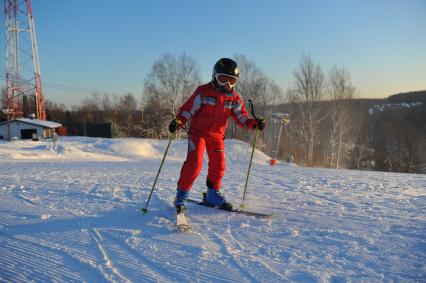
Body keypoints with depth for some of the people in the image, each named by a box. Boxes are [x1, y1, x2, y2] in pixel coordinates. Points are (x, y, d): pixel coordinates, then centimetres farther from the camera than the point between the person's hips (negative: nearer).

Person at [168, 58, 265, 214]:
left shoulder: (234, 98, 1)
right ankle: (181, 195, -6)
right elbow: (188, 108, -11)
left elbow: (241, 117, 0)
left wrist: (254, 123, -19)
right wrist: (178, 121, -27)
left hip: (217, 135, 5)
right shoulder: (203, 92, -11)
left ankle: (213, 195, 26)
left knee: (218, 165, 6)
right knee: (194, 162, -17)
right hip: (198, 132, -5)